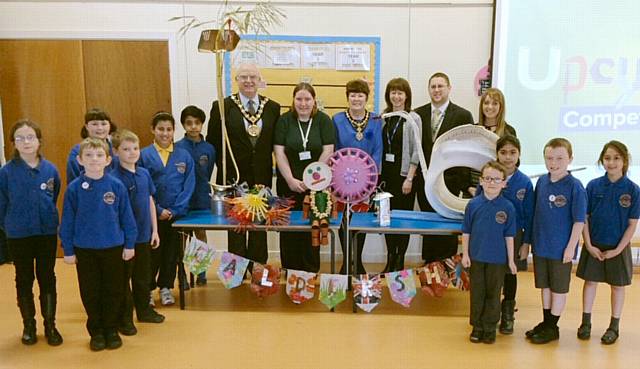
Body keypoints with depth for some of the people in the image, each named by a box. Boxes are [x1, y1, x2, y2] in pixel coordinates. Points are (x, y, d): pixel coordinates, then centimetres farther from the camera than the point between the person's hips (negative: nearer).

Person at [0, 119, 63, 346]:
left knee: (47, 279, 10)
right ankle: (28, 325, 27)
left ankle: (50, 325, 23)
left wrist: (47, 219, 12)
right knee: (24, 280, 12)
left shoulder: (50, 169, -5)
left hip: (47, 233, 1)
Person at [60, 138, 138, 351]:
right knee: (90, 292, 11)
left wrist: (129, 244, 1)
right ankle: (96, 331, 26)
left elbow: (126, 217, 0)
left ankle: (111, 330, 25)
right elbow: (67, 221, 0)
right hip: (85, 249, 0)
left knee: (113, 291, 9)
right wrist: (68, 250, 0)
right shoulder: (74, 188, -6)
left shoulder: (116, 186, -7)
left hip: (113, 247, 0)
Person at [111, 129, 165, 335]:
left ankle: (144, 310, 36)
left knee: (143, 276, 19)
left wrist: (154, 230, 11)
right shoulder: (114, 178, -14)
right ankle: (124, 318, 19)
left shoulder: (144, 174, 4)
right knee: (123, 278, 7)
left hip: (144, 235, 6)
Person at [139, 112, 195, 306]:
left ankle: (166, 287, 26)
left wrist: (174, 210, -9)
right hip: (152, 215, -1)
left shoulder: (184, 156, 1)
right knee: (152, 253, 6)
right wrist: (158, 210, -10)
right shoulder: (144, 155, -3)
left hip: (177, 214, 2)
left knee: (172, 252, 10)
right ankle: (148, 290, 22)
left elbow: (188, 186, -1)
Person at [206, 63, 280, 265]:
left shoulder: (273, 107, 4)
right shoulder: (222, 107, -3)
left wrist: (267, 165, 2)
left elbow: (275, 142, 10)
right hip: (233, 176, -2)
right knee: (236, 226, 6)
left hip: (262, 176, 2)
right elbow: (212, 142, 2)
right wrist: (224, 165, -2)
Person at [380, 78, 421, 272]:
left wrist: (409, 178, -11)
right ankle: (390, 260, 19)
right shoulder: (383, 117, 8)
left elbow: (416, 151, -7)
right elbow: (378, 147, 10)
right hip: (386, 174, 4)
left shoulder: (413, 118, -4)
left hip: (404, 174, -4)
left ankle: (400, 262, 12)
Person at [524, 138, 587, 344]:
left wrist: (571, 247, -14)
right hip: (540, 245, 5)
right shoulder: (541, 182, 1)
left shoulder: (574, 186, -14)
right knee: (544, 286, 16)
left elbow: (579, 220, -11)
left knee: (559, 288, 9)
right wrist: (527, 241, 10)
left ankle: (552, 327, 22)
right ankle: (546, 323, 30)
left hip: (561, 248, -5)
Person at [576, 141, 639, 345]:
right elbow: (584, 218, -2)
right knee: (590, 281, 10)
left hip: (618, 247, -1)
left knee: (617, 286, 11)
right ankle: (586, 323, 24)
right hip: (593, 245, 1)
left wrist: (618, 250, -11)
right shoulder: (593, 186, -6)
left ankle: (614, 327, 25)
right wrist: (589, 245, -8)